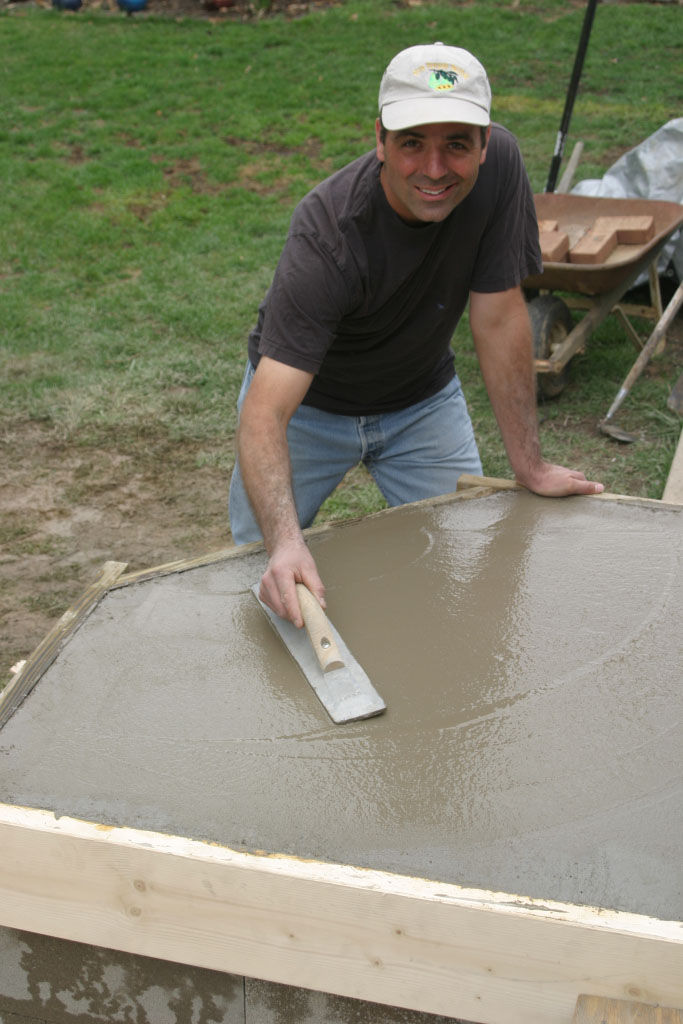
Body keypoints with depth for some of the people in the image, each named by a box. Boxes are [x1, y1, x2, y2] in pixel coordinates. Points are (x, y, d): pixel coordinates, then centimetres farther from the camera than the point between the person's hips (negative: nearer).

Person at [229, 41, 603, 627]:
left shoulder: (499, 164, -26)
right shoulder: (328, 239, -37)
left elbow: (499, 319, -18)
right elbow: (265, 411, -43)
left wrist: (530, 466, -15)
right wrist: (285, 542, -58)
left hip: (423, 398, 4)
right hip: (308, 403, -3)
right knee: (263, 576, 0)